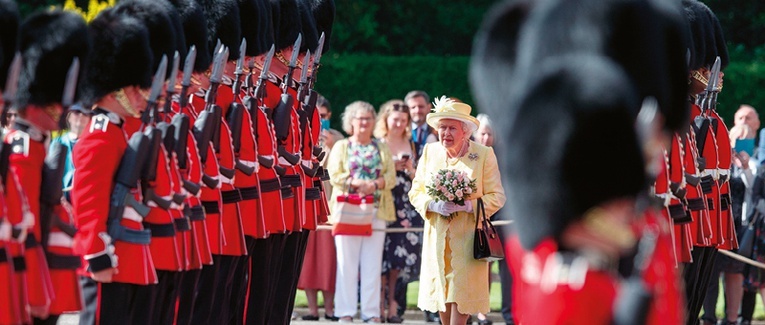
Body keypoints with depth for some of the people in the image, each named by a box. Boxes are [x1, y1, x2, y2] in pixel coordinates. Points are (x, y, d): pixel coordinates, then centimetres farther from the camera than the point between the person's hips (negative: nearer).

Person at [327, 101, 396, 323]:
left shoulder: (382, 149, 15)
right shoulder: (341, 147, 10)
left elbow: (391, 177, 4)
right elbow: (335, 175, -2)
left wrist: (374, 184, -15)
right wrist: (358, 183, -16)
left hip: (376, 210, 2)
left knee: (373, 264, -1)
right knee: (347, 262, -4)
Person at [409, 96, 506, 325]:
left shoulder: (484, 155, -4)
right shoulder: (430, 152, 6)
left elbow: (497, 197, -4)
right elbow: (416, 192, 9)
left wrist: (467, 205, -20)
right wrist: (434, 205, -12)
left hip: (468, 236, -3)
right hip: (437, 236, 4)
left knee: (461, 292, -8)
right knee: (440, 290, 6)